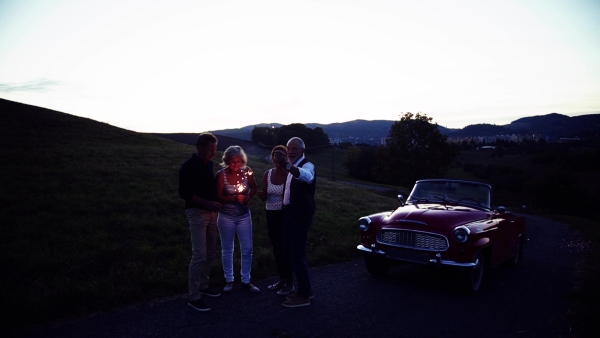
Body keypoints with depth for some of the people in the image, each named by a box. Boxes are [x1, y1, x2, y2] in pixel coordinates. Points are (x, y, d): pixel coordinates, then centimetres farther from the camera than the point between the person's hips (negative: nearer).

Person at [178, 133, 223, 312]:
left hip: (211, 213, 8)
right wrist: (207, 203, -25)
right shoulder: (189, 166, -13)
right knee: (199, 255, -10)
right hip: (197, 213, -8)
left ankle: (203, 285, 29)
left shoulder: (209, 164, 9)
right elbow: (184, 193, -18)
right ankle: (193, 296, -2)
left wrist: (214, 203, 6)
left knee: (210, 253, 14)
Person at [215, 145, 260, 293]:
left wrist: (248, 196, -12)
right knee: (227, 249, 10)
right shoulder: (221, 175, -16)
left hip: (244, 216, 3)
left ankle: (246, 281, 20)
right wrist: (234, 198, -27)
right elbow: (218, 197, -14)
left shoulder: (247, 171, -7)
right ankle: (229, 280, 25)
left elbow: (254, 188, 8)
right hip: (226, 217, -3)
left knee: (247, 249, 6)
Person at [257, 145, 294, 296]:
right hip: (271, 214, 6)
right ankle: (282, 279, 27)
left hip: (284, 215, -6)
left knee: (284, 248, -3)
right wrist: (261, 194, -17)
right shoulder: (267, 174, 3)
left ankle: (290, 283, 9)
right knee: (276, 248, 13)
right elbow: (264, 197, 5)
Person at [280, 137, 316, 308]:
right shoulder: (292, 168, 14)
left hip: (300, 215, -10)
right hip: (290, 214, 10)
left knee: (297, 255, -8)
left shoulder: (307, 165, -15)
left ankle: (304, 295, 3)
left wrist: (287, 166, -59)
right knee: (291, 252, 14)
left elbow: (307, 176, -42)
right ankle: (305, 289, 27)